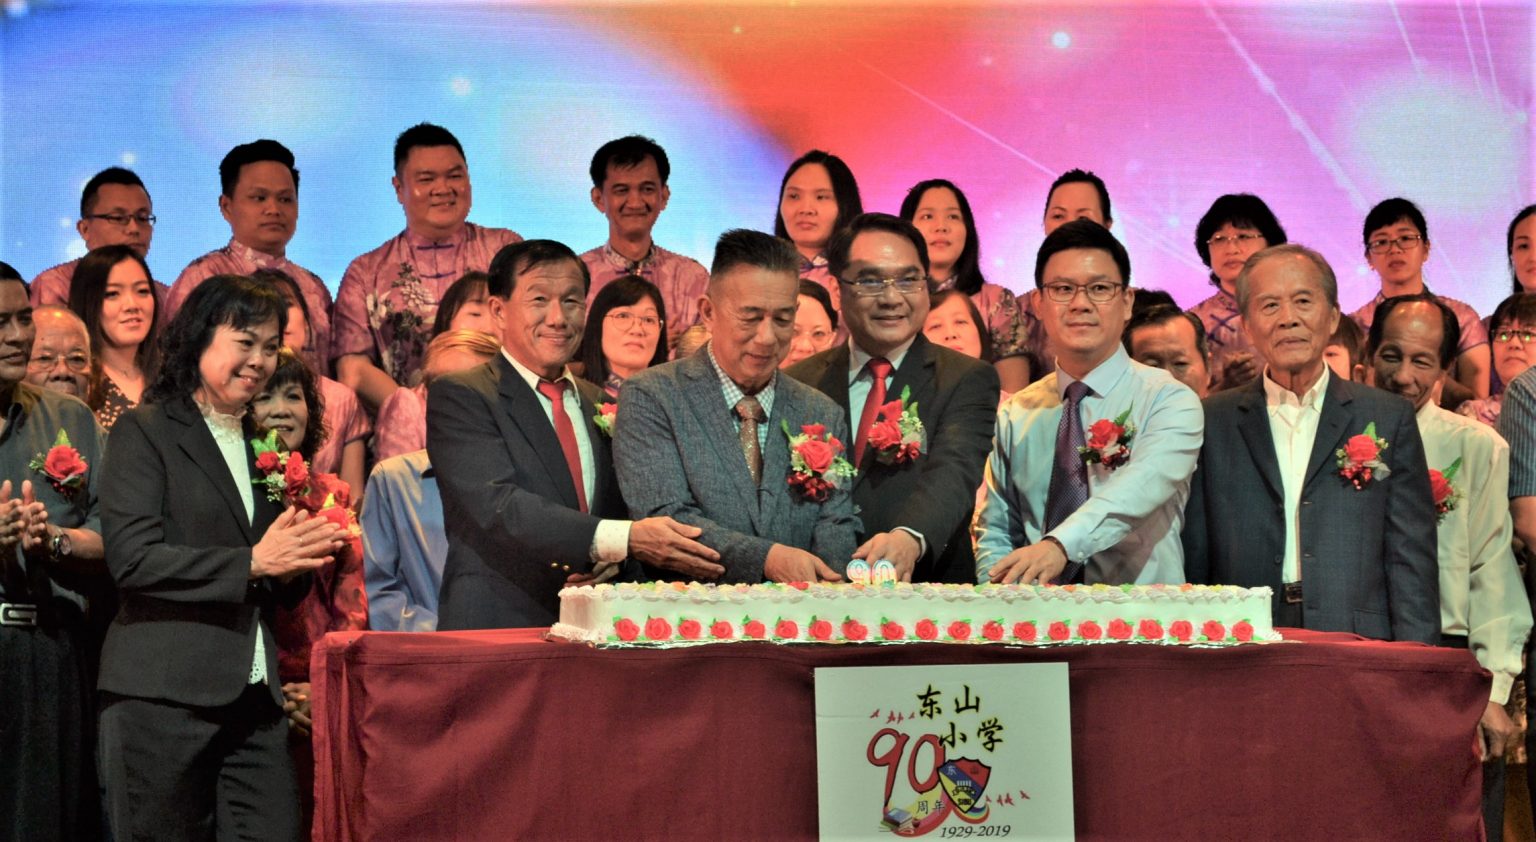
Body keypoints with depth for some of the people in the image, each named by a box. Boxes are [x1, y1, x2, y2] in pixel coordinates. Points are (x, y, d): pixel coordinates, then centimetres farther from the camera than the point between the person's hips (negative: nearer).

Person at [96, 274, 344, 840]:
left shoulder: (263, 446, 19)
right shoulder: (144, 432, 0)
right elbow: (132, 558, -13)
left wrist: (297, 563, 0)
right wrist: (251, 562, -17)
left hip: (255, 699, 6)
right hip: (164, 698, -6)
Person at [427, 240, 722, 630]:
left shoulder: (602, 406, 18)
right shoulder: (457, 397, -2)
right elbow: (498, 506, -16)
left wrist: (614, 562, -4)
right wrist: (623, 539, -25)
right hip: (496, 630, -4)